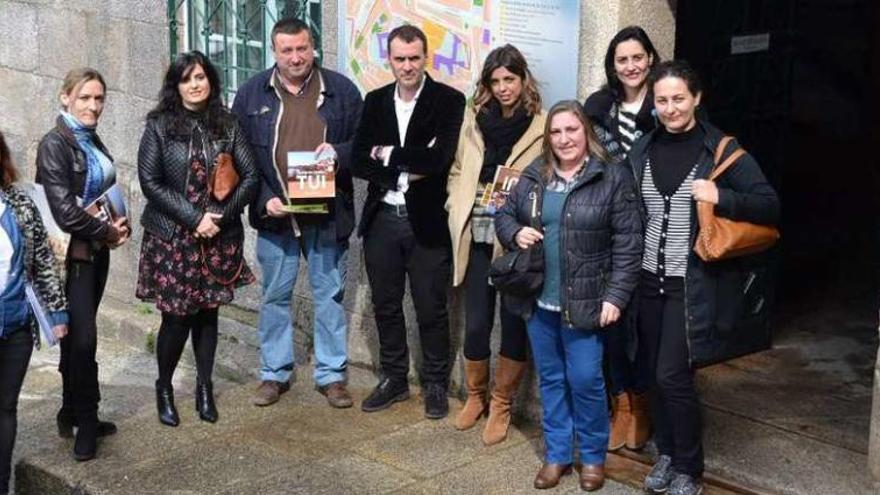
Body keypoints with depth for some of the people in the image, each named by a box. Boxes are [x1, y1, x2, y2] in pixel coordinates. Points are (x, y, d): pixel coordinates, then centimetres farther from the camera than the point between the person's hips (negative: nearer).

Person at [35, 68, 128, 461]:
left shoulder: (94, 143, 11)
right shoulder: (55, 144, -12)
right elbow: (65, 210, -19)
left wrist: (119, 227, 2)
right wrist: (108, 233, -8)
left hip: (96, 252, 7)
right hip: (72, 254, -7)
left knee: (77, 336, 14)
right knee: (83, 337, -6)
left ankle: (72, 414, 25)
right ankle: (86, 426, 6)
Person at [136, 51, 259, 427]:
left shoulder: (227, 124, 4)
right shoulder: (159, 126, -1)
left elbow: (250, 177, 1)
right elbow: (149, 181, -6)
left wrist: (220, 216, -11)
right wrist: (194, 218, -13)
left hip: (219, 238, 2)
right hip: (172, 237, -2)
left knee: (208, 313, 8)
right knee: (177, 317, -1)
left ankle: (205, 389, 21)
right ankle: (164, 389, 19)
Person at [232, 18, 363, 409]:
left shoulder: (341, 90, 1)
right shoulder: (252, 94, 2)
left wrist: (340, 153, -17)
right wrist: (263, 200, -9)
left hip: (328, 214, 0)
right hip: (275, 214, 1)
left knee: (330, 295, 8)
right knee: (275, 296, 10)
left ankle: (332, 374, 19)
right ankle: (274, 373, 23)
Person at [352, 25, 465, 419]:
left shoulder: (449, 100, -6)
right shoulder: (375, 101, 7)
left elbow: (439, 158, -19)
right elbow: (358, 161, 1)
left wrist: (388, 154, -10)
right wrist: (407, 169, -13)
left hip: (426, 221, -4)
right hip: (381, 219, 4)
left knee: (431, 309, 5)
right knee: (385, 306, 14)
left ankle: (435, 384, 21)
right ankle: (393, 379, 29)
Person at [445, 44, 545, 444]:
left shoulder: (542, 127, -2)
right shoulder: (474, 121, 11)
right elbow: (456, 170, 19)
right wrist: (457, 207, 5)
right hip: (477, 237, 3)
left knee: (514, 324, 5)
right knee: (475, 324, 5)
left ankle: (501, 405, 20)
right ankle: (476, 396, 27)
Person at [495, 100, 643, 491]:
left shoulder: (612, 178, -8)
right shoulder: (533, 177, 6)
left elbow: (628, 243, -10)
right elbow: (504, 214, 17)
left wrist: (616, 296, -15)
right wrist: (515, 233, -7)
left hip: (584, 302, -4)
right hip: (539, 301, 5)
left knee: (585, 380, 1)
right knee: (550, 379, 14)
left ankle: (593, 456, 21)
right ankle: (556, 454, 27)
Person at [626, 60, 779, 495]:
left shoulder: (721, 149, -6)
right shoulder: (642, 149, 7)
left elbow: (770, 206, -8)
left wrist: (720, 197, -22)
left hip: (693, 283, -4)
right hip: (648, 279, 5)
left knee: (673, 375, -7)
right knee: (656, 374, 11)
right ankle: (666, 453, 30)